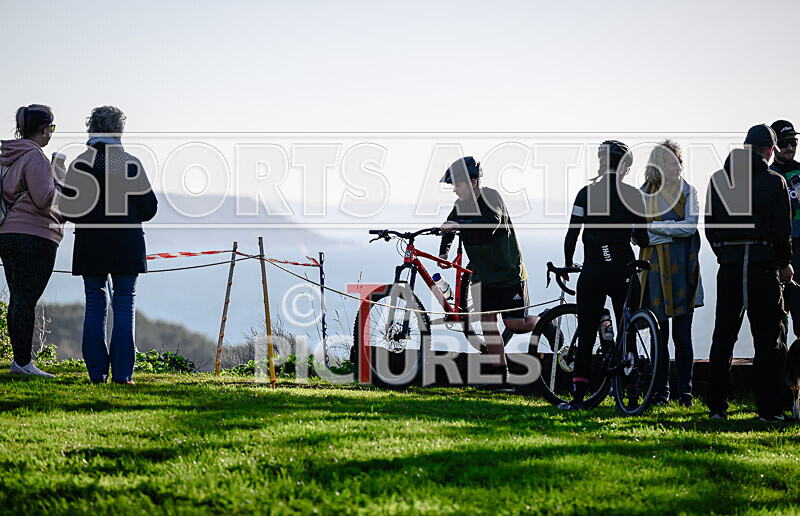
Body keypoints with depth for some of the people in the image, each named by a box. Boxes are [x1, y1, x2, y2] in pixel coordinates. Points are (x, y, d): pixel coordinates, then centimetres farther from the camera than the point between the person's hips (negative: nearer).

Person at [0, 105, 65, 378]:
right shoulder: (34, 157, -13)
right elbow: (44, 200, -18)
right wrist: (59, 178, -2)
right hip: (34, 236, -9)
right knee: (27, 300, -7)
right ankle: (23, 362, -6)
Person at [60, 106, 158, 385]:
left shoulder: (79, 165, -2)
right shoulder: (130, 164, -4)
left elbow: (69, 211, -2)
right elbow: (149, 208, -1)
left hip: (90, 244, 1)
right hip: (126, 244, -1)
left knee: (95, 305, 9)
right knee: (124, 305, 4)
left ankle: (97, 372, 6)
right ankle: (121, 372, -1)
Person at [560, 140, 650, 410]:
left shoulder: (587, 193, -1)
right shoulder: (633, 195, -2)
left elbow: (571, 236, -1)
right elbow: (643, 240, 1)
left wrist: (568, 264, 15)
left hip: (592, 274, 0)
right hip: (624, 274, 0)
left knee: (586, 337, 4)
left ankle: (577, 398, 1)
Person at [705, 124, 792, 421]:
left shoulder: (717, 180, 7)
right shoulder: (774, 182, -5)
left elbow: (709, 227, 8)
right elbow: (782, 229, -4)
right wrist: (785, 263, 10)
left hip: (728, 264, 4)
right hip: (763, 264, -3)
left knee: (723, 337, 9)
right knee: (769, 340, 1)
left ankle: (716, 407, 8)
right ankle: (769, 409, -2)